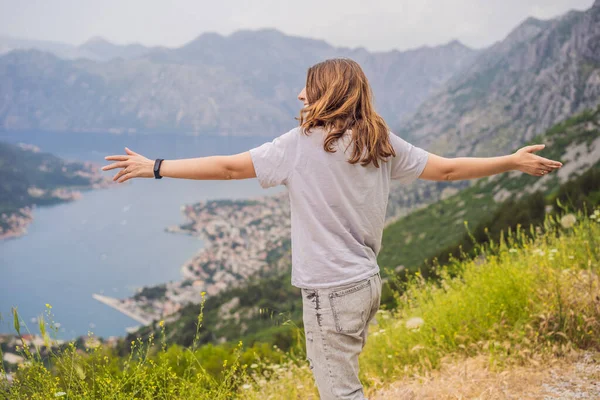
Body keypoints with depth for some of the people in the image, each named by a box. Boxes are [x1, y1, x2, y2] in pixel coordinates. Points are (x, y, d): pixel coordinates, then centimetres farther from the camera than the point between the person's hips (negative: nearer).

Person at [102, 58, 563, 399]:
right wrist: (513, 161, 21)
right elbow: (448, 168, 8)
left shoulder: (303, 145, -14)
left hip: (332, 291, -8)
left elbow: (229, 167, -12)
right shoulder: (382, 143, 3)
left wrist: (154, 167, -3)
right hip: (367, 282, 8)